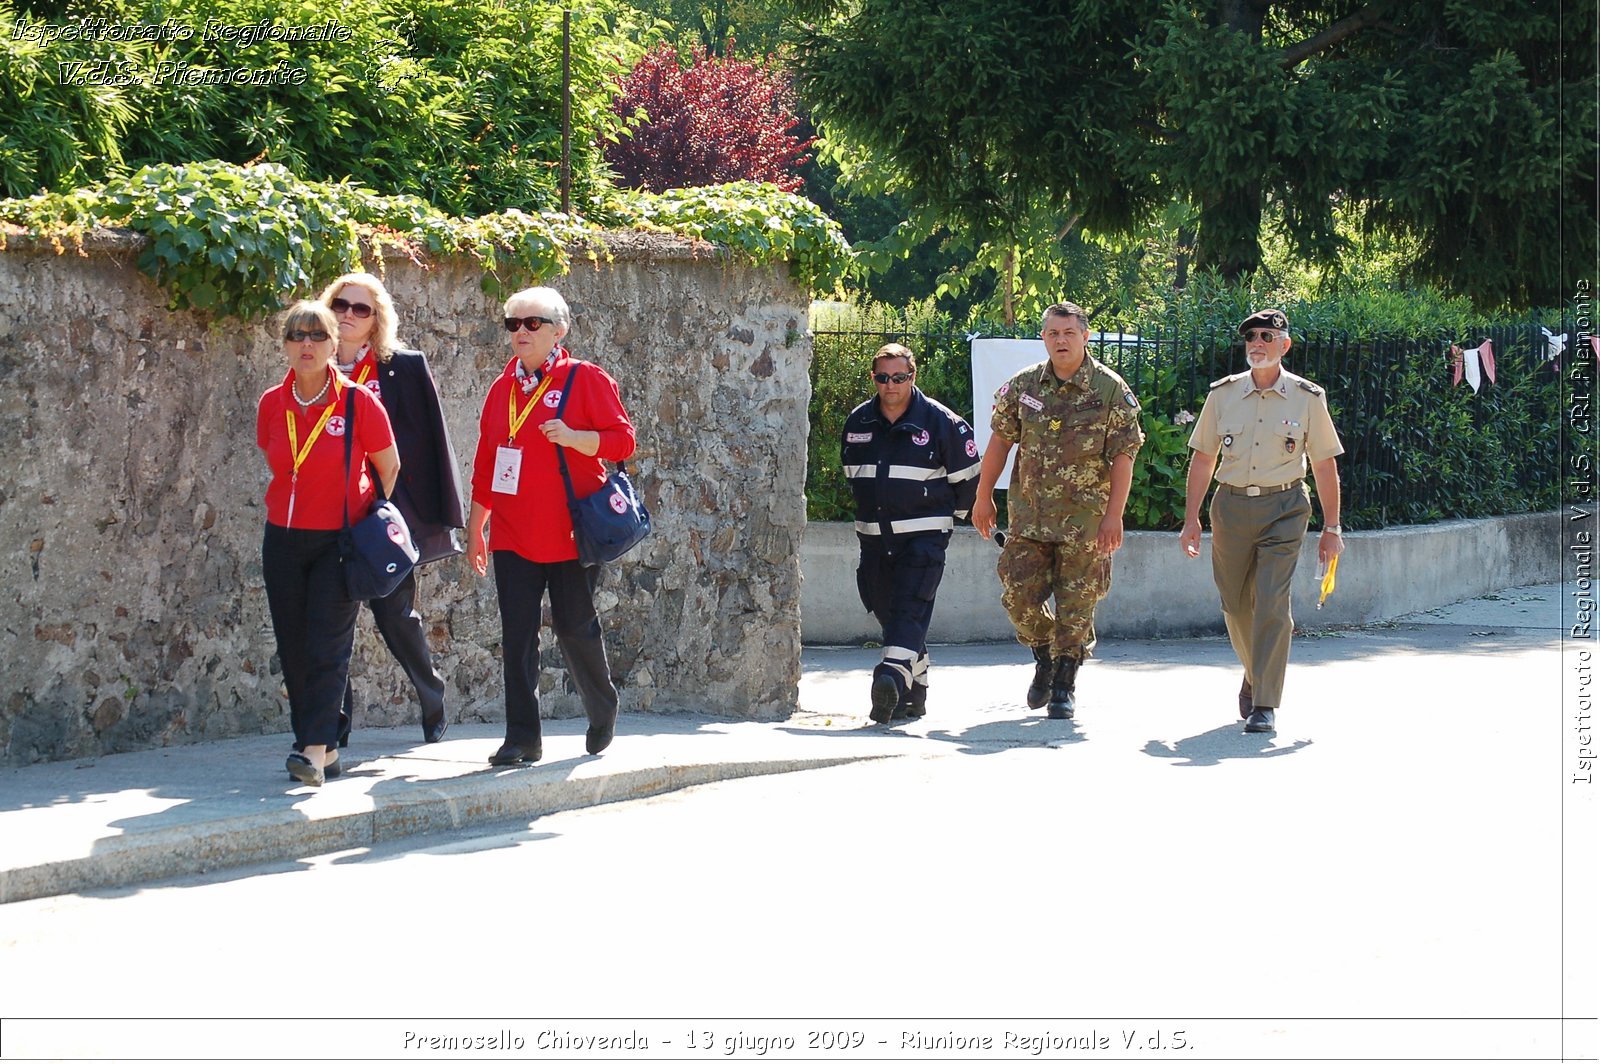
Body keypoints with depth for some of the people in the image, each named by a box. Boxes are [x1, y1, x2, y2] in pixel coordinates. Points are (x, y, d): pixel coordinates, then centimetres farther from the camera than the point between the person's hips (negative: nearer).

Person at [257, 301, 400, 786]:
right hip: (284, 540, 4)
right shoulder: (271, 405, 1)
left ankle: (316, 750, -18)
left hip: (341, 540, -4)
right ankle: (325, 750, 12)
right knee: (293, 650, 3)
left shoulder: (359, 403, -10)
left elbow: (389, 466, 3)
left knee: (327, 646, -12)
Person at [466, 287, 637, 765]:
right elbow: (486, 461, 17)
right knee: (517, 636, -1)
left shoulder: (586, 379, -3)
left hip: (571, 536, -4)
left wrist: (571, 436, -24)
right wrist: (475, 528, 17)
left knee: (575, 628, 2)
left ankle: (603, 712, 28)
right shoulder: (503, 388, 13)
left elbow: (622, 440, -8)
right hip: (513, 537, 4)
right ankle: (523, 738, 2)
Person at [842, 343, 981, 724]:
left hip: (923, 537, -5)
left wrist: (947, 515, 12)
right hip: (873, 536, 5)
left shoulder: (939, 421, -6)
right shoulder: (857, 422, 7)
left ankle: (893, 675, -37)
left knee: (910, 608, -19)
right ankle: (915, 690, 17)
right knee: (886, 610, 7)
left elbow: (967, 475, 3)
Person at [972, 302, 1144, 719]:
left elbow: (1123, 456, -7)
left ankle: (1065, 684, 15)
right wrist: (983, 497, 9)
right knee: (1020, 596, -3)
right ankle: (1045, 657, 24)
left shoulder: (1111, 389, -6)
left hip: (1085, 518, -2)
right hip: (1029, 515, 3)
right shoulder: (1023, 386, 3)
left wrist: (1114, 515, -13)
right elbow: (1000, 441, 10)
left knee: (1075, 603, 1)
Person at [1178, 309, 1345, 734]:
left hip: (1283, 509, -3)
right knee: (1236, 604, 10)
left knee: (1272, 603, -14)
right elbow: (1203, 459, 10)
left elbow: (1325, 466, 5)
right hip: (1231, 505, 3)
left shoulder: (1307, 398, 0)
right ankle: (1255, 674, 39)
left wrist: (1331, 528, 5)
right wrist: (1191, 519, 6)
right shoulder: (1223, 394, 5)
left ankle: (1264, 704, -11)